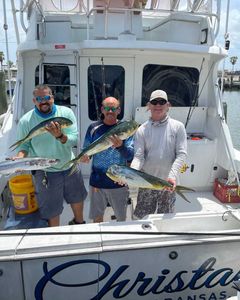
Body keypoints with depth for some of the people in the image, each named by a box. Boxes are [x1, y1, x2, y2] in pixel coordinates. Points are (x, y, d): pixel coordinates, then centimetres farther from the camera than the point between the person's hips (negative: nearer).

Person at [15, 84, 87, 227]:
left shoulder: (66, 113, -10)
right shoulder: (26, 121, -11)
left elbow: (74, 140, -15)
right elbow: (24, 145, -3)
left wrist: (60, 136, -35)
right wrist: (20, 157, -24)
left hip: (70, 167, 3)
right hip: (45, 172, -2)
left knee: (77, 198, 24)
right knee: (52, 210, 12)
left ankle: (79, 222, 55)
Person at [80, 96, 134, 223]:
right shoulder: (93, 128, -1)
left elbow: (130, 156, -11)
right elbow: (86, 150, 4)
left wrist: (120, 146, -31)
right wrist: (84, 157, -19)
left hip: (119, 182, -1)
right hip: (97, 181, 1)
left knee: (121, 218, 17)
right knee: (97, 218, 17)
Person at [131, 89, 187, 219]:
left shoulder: (178, 127, -3)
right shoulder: (142, 130, -2)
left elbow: (181, 154, -8)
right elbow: (138, 157, -7)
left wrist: (172, 176, -22)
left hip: (168, 183, 0)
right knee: (142, 218, 12)